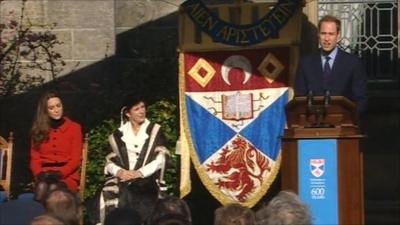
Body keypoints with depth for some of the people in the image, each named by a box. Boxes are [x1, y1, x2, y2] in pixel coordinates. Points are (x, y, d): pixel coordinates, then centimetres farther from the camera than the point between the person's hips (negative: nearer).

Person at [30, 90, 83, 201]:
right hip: (44, 176, 2)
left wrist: (60, 174, -16)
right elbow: (35, 158, 10)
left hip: (67, 176, -2)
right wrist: (39, 174, -11)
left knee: (54, 188, -35)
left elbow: (76, 159, 0)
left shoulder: (74, 127, 6)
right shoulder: (38, 130, 13)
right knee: (41, 187, -34)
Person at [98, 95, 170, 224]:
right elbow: (110, 161, 11)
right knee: (109, 193, -27)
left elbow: (160, 158, -2)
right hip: (123, 180, 2)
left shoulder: (155, 131, 9)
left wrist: (140, 173, -13)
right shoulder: (119, 134, 15)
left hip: (147, 180, -2)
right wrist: (119, 171, -11)